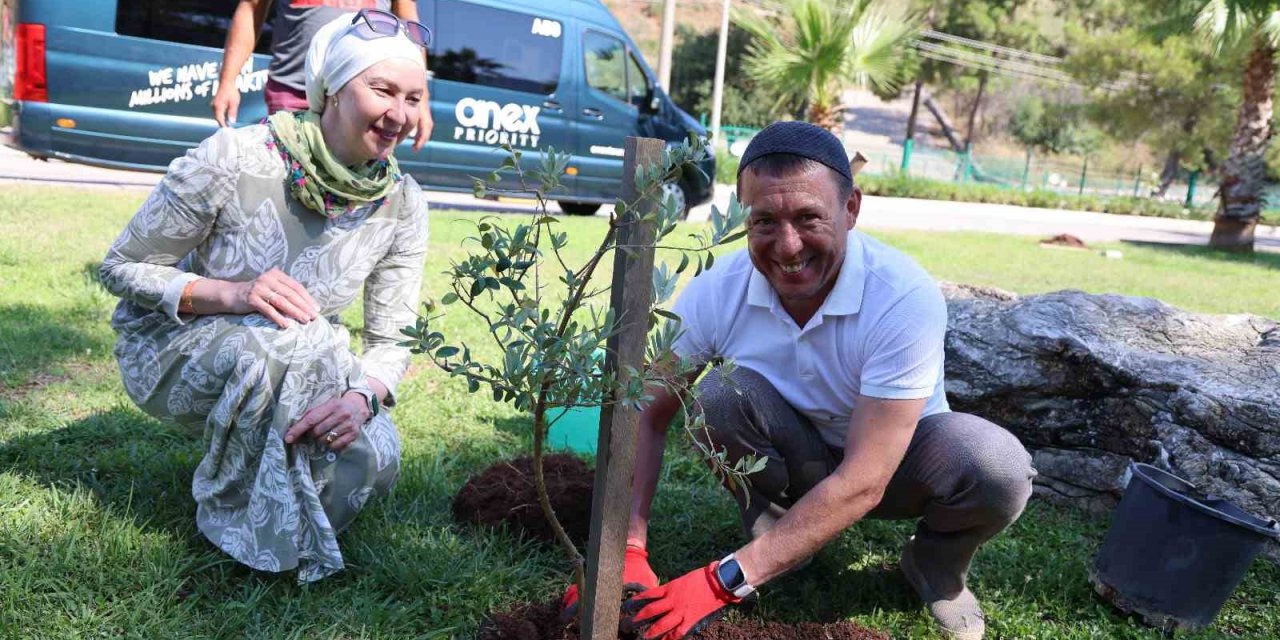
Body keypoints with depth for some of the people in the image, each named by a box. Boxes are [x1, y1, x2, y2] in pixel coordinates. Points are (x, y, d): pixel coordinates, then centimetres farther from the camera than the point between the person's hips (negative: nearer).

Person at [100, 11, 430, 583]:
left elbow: (391, 340, -9)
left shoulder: (402, 205, -13)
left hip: (298, 366, 3)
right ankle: (237, 520, -10)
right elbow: (122, 267, -14)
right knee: (278, 345, -36)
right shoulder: (235, 159, -24)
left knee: (374, 458, -24)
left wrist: (363, 396, -33)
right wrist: (232, 294, -33)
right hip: (172, 347, -3)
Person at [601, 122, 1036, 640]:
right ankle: (769, 520, -1)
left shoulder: (906, 299, -32)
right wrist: (627, 551, -27)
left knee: (998, 468, -32)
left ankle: (936, 564, 2)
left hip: (893, 460, -1)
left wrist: (727, 579, -38)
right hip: (788, 461, 2)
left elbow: (865, 480, -35)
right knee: (720, 394, -29)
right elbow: (646, 417, -15)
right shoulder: (716, 293, -22)